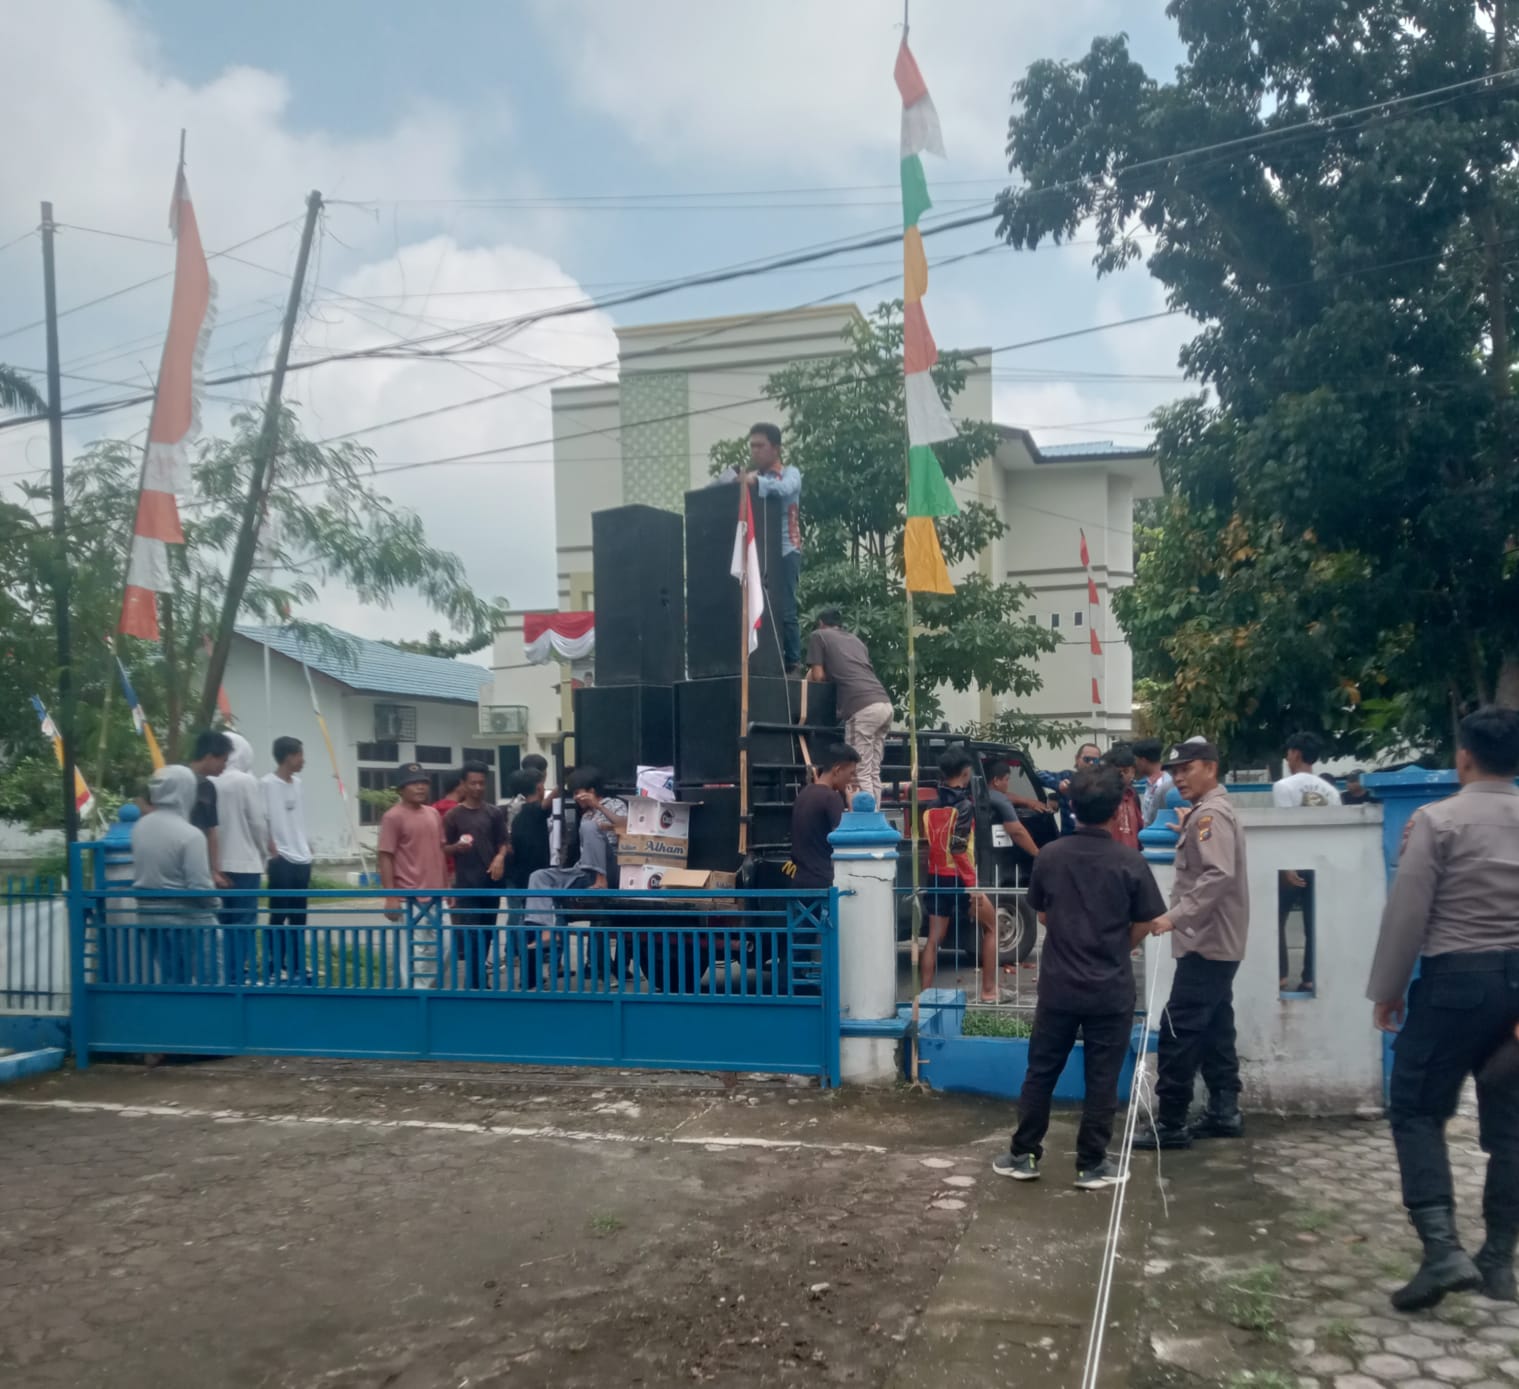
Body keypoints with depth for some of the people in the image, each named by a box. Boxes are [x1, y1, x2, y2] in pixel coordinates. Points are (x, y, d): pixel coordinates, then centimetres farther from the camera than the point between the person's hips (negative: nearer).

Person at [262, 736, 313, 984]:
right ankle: (273, 968, 5)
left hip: (302, 859, 7)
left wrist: (308, 847, 12)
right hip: (281, 861, -7)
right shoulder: (267, 783, -10)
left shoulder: (298, 783, 12)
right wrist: (273, 850, -15)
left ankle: (296, 966, 17)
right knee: (278, 917, -2)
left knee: (299, 918, 11)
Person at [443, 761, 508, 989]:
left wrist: (500, 858, -10)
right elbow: (445, 849, 3)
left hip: (491, 880, 3)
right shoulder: (453, 815, 1)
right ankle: (475, 982, -1)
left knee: (487, 932, 9)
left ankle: (478, 979, 22)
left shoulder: (494, 813, 8)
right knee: (470, 934, -7)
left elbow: (503, 843, 10)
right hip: (466, 882, -3)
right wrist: (457, 847, -18)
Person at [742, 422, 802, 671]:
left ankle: (792, 665, -6)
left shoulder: (789, 472, 6)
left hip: (784, 551, -5)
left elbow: (785, 488, -19)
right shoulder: (752, 476, 22)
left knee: (784, 611, -9)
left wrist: (757, 482, -34)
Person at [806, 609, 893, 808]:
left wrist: (830, 674, 32)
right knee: (874, 773, 10)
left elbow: (817, 675, 12)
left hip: (862, 707, -7)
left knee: (861, 774, -6)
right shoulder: (855, 639, 33)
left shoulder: (818, 636, 16)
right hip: (884, 703, 7)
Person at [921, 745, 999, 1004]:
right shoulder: (964, 805, -13)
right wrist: (972, 884, -19)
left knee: (935, 937, 9)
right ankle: (988, 989, 11)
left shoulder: (931, 807, 9)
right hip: (959, 880, -6)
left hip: (935, 879, 6)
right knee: (990, 927, 12)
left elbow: (930, 844, 9)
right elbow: (958, 848, -20)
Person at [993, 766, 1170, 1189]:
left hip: (1058, 985, 2)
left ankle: (1024, 1156, 19)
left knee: (1041, 1072, 12)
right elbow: (1144, 926, -3)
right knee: (1101, 1079, 8)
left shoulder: (1050, 856, -4)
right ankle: (1092, 1165, 15)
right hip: (1110, 989, -2)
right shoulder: (1130, 862, -12)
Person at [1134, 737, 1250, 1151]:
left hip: (1206, 943, -11)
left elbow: (1219, 875, -28)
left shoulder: (1210, 814, -16)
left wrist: (1176, 915, -30)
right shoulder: (1209, 811, 16)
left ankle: (1170, 1124, -5)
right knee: (1214, 1029, 14)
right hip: (1216, 942, 11)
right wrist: (1186, 831, 16)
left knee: (1178, 1031, -9)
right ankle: (1224, 1111, 20)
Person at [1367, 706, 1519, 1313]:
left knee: (1416, 1109, 4)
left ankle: (1442, 1247, -8)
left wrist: (1388, 989, -1)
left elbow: (1407, 912, -10)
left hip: (1457, 977, -5)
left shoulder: (1438, 819, -10)